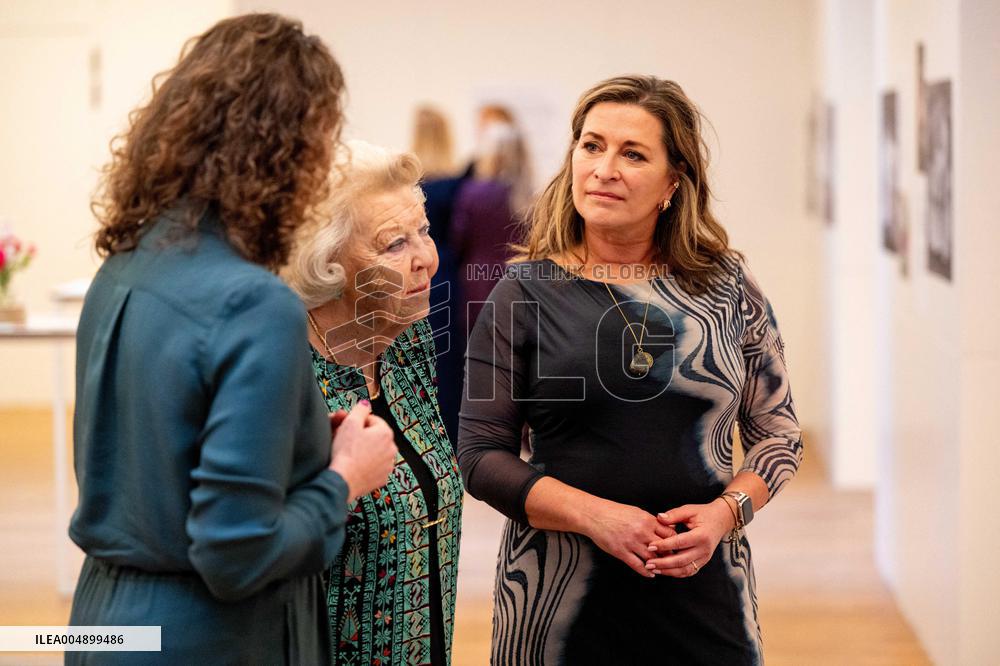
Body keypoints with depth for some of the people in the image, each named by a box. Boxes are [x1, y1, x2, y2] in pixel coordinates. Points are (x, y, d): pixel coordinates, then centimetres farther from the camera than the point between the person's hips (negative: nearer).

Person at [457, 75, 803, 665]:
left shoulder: (727, 286, 3)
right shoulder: (524, 295, -1)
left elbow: (779, 433, 8)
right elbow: (481, 454, -3)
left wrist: (725, 512, -10)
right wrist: (594, 516, -16)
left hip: (705, 590, 1)